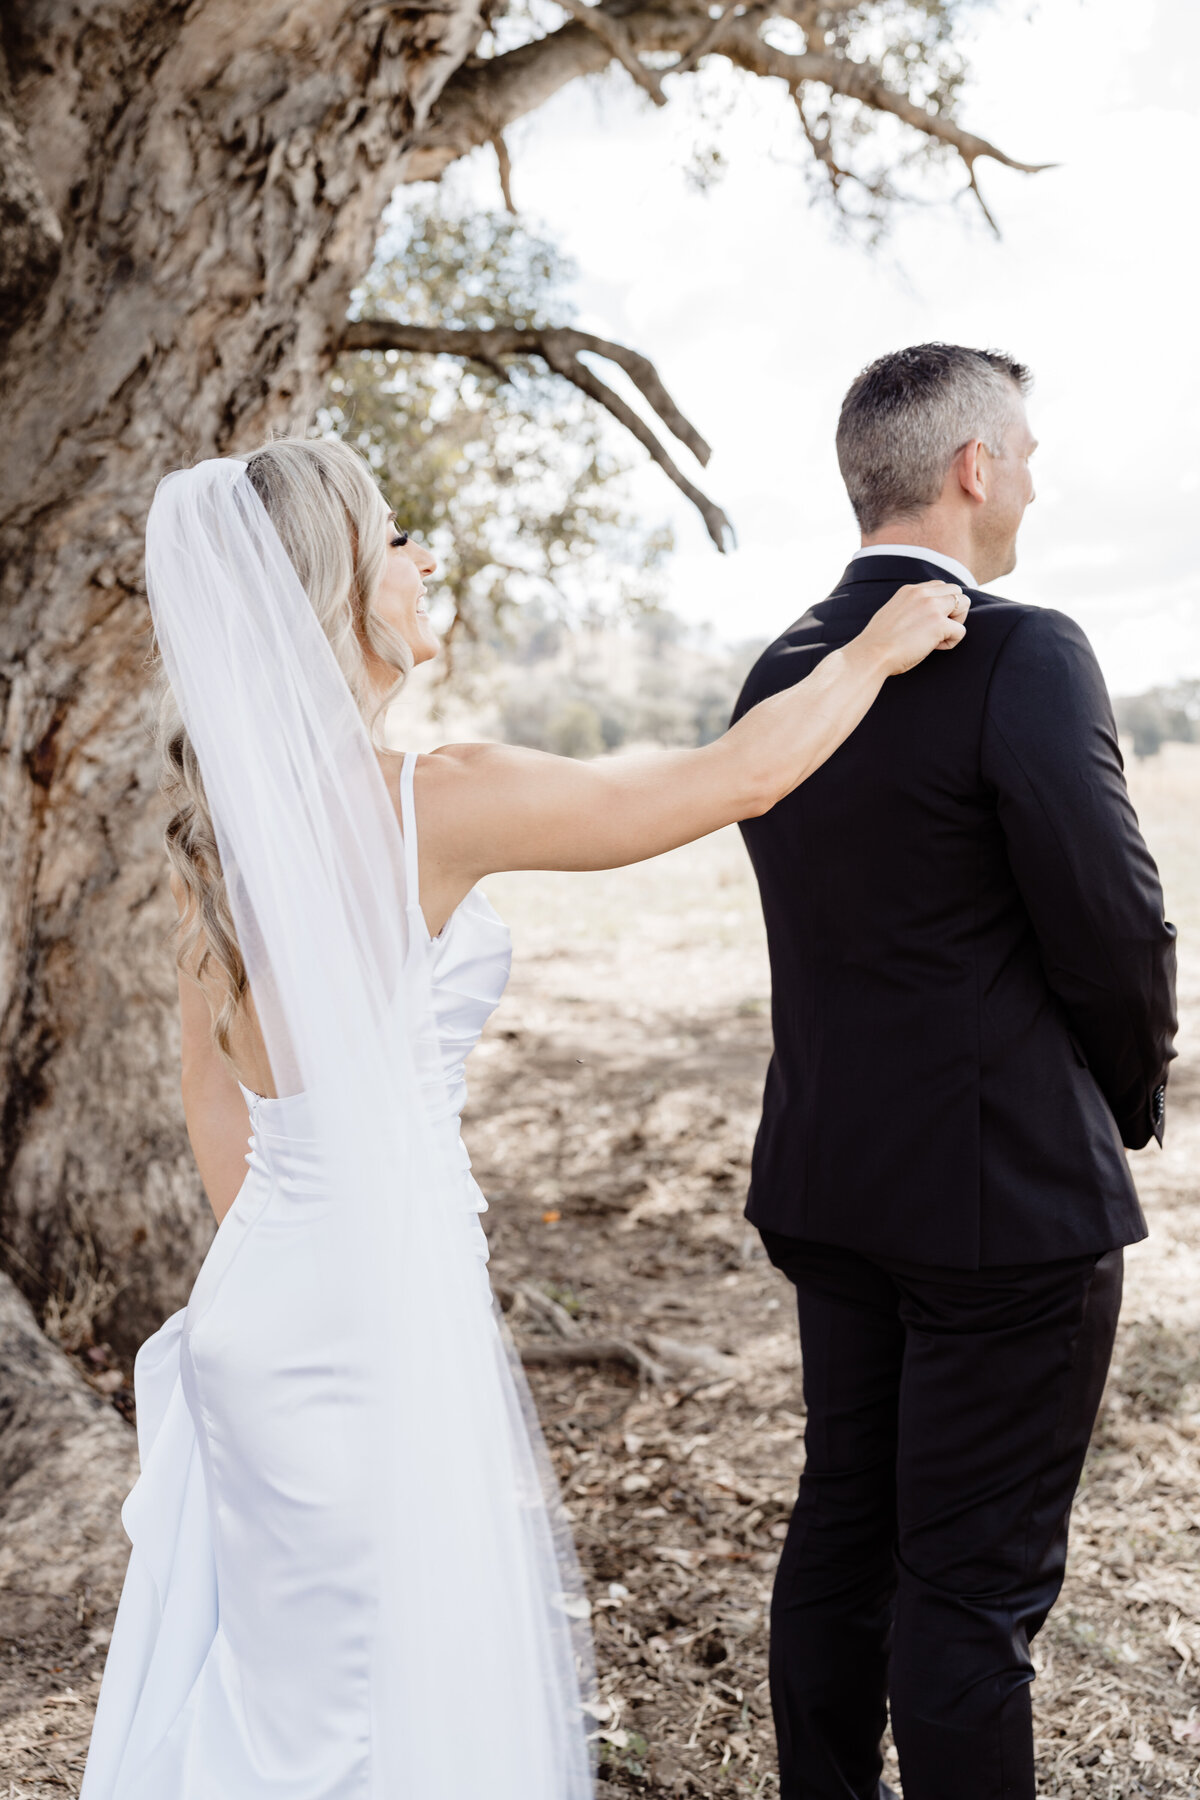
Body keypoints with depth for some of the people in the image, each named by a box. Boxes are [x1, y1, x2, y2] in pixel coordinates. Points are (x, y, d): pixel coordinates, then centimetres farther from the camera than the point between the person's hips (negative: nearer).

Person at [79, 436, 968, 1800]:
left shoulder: (223, 815, 3)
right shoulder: (426, 801, -20)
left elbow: (212, 1102, 11)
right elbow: (742, 776, -14)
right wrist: (878, 649, 3)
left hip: (254, 1300, 8)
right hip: (374, 1315, -7)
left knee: (277, 1681, 23)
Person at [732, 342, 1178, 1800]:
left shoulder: (780, 673, 5)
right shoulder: (1023, 657, -18)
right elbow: (1117, 931, -18)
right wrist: (1135, 1094, 3)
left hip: (826, 1181, 8)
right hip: (1005, 1189, -7)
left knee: (840, 1523, 20)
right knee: (976, 1580, 6)